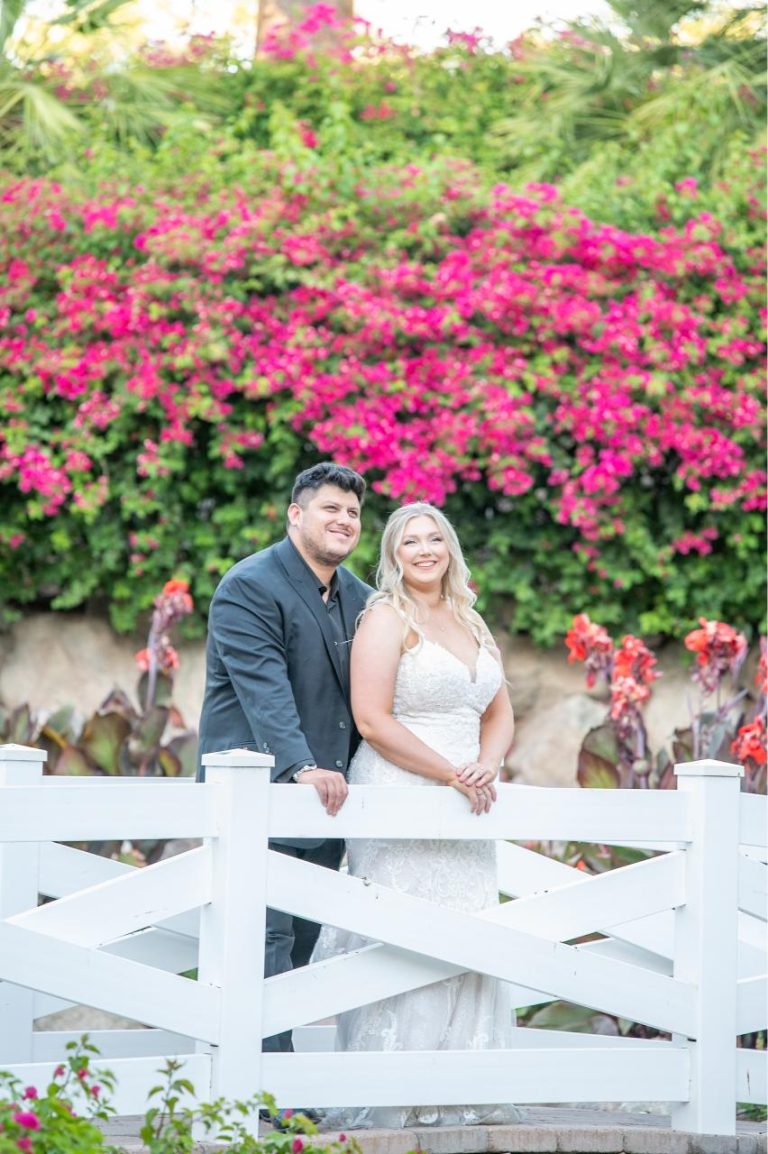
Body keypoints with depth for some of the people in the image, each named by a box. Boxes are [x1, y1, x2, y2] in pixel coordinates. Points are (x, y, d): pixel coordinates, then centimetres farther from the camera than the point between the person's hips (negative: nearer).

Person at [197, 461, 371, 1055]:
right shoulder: (249, 587, -10)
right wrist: (302, 768, -33)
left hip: (326, 794, 8)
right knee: (268, 943, -13)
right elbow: (265, 689, -22)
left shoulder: (360, 598, 14)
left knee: (301, 943, 9)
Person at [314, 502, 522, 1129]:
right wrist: (452, 774, -15)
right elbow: (373, 720, -13)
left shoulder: (470, 623, 18)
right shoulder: (387, 618, -4)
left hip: (466, 806, 7)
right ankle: (398, 1097, -8)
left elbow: (500, 713, 19)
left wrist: (487, 766, -3)